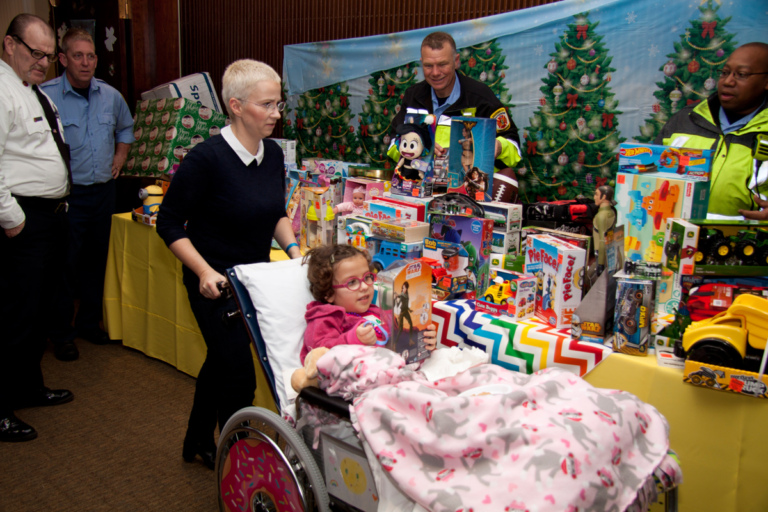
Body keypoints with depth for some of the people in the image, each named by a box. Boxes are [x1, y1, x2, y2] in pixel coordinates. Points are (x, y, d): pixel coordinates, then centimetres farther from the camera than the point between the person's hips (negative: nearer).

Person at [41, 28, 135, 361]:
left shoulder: (110, 96, 6)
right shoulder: (45, 96, -12)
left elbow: (126, 127, 25)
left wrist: (120, 155, 13)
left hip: (103, 190, 5)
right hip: (67, 194, -5)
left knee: (96, 259, 14)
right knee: (65, 264, 0)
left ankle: (89, 322, 30)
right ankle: (61, 333, 14)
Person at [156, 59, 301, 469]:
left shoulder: (273, 154, -1)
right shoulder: (206, 158, -22)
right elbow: (169, 223, -14)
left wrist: (292, 248, 0)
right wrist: (204, 271, -23)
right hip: (215, 283, -7)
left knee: (222, 361, 22)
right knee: (239, 376, -3)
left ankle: (198, 441, 44)